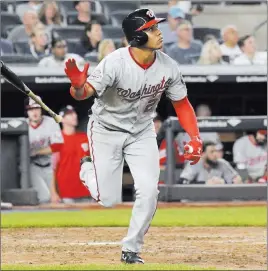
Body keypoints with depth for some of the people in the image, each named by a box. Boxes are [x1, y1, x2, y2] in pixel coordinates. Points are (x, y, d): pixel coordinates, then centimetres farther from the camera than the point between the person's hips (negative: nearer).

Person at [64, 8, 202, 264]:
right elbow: (84, 93, -35)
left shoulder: (168, 66, -15)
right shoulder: (115, 63, -29)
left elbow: (181, 104, -2)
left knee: (149, 191, -13)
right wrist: (78, 85, -60)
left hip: (142, 133, 3)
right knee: (108, 200, -2)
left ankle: (131, 249, 6)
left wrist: (195, 137, -15)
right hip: (106, 130, -3)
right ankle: (87, 168, 33)